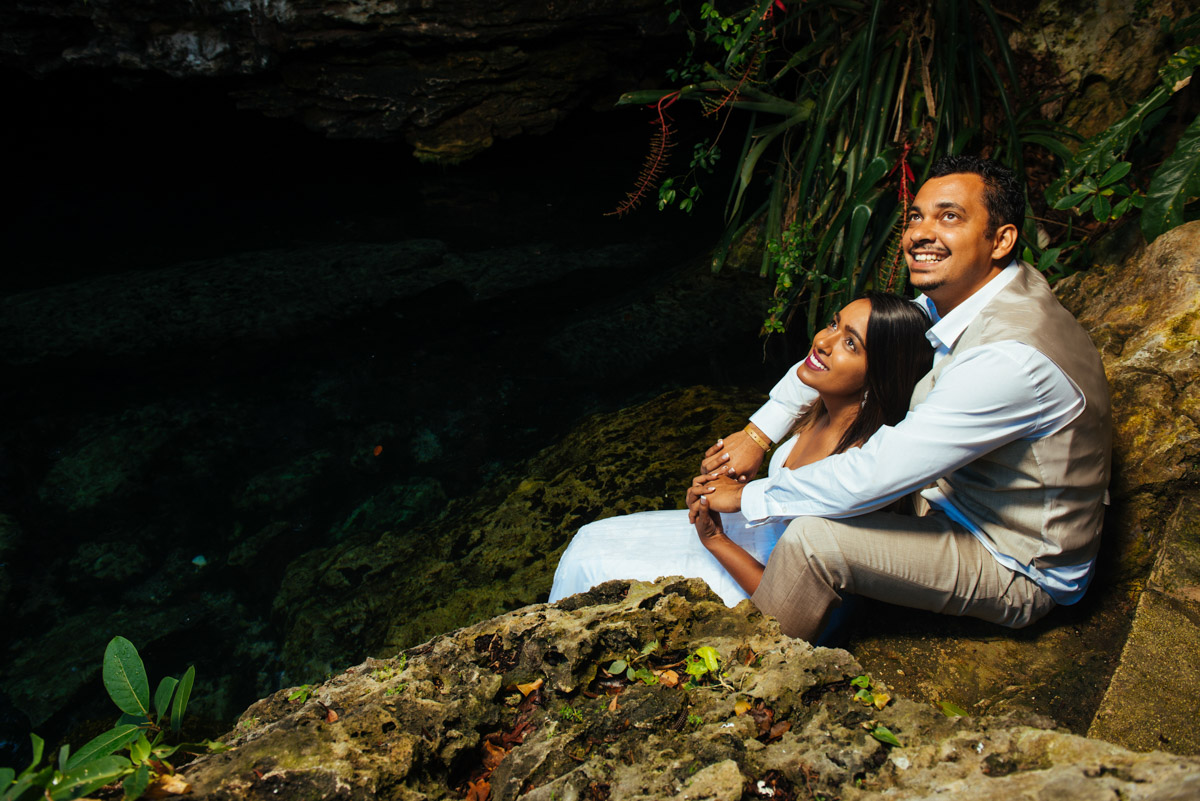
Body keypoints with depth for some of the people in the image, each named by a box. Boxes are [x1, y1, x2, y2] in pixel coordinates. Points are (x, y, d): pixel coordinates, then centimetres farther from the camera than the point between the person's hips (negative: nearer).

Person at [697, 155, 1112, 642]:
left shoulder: (1010, 357, -35)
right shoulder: (956, 293, -6)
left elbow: (873, 475, -34)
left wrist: (749, 496, -21)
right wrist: (758, 432, -5)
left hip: (1020, 571, -9)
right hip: (963, 502, 9)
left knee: (813, 538, -25)